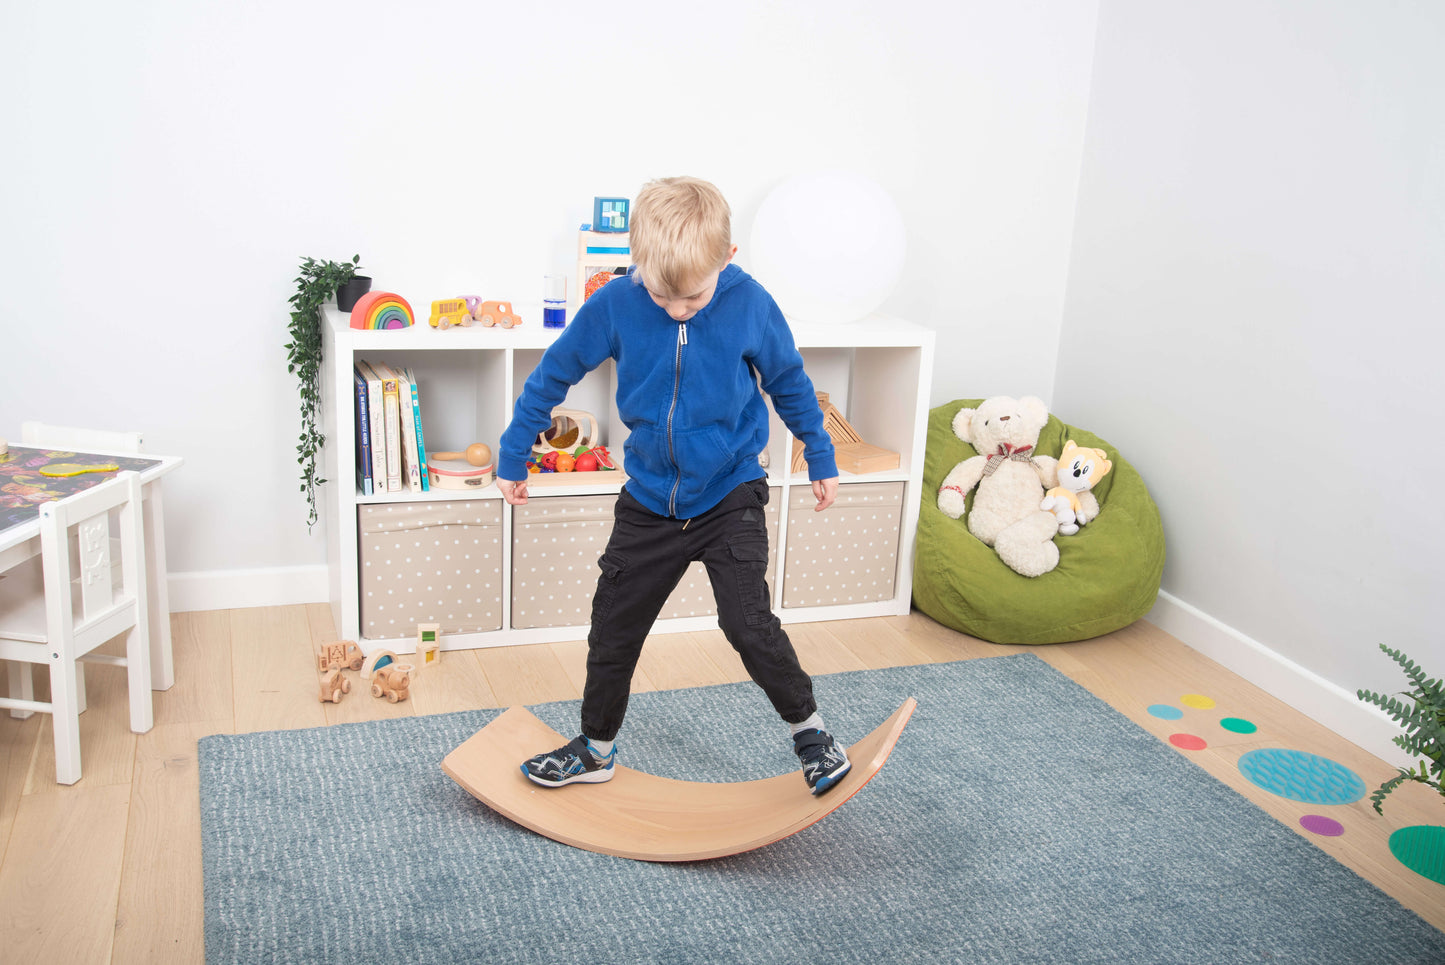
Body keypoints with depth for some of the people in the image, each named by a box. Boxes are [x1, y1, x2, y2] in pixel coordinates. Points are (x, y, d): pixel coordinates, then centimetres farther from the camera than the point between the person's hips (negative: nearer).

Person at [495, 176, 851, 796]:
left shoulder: (750, 304, -15)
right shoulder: (615, 304, -15)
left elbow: (789, 381, 2)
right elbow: (553, 373, -1)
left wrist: (820, 458, 11)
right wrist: (512, 458, 6)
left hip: (730, 494, -2)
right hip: (650, 499, 2)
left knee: (748, 623, -13)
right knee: (613, 628, 10)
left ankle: (808, 728, 13)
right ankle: (596, 749, 32)